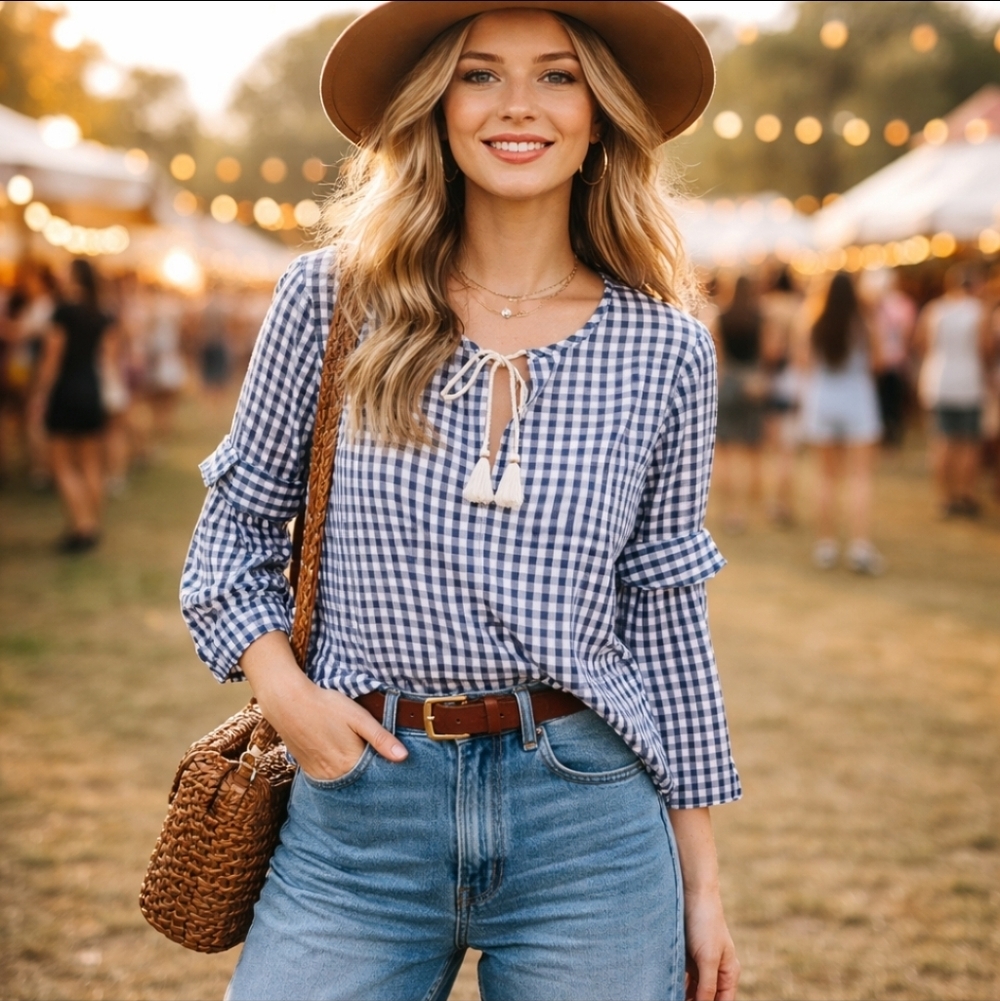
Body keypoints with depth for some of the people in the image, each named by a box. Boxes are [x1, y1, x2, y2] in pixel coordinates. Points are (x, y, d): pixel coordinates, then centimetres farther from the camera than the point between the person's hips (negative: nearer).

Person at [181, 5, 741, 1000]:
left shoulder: (663, 349, 0)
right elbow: (236, 525, 9)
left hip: (588, 818, 1)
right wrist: (282, 687, -8)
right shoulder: (334, 299, -1)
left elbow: (665, 614, 6)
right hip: (355, 808, 0)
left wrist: (701, 880, 8)